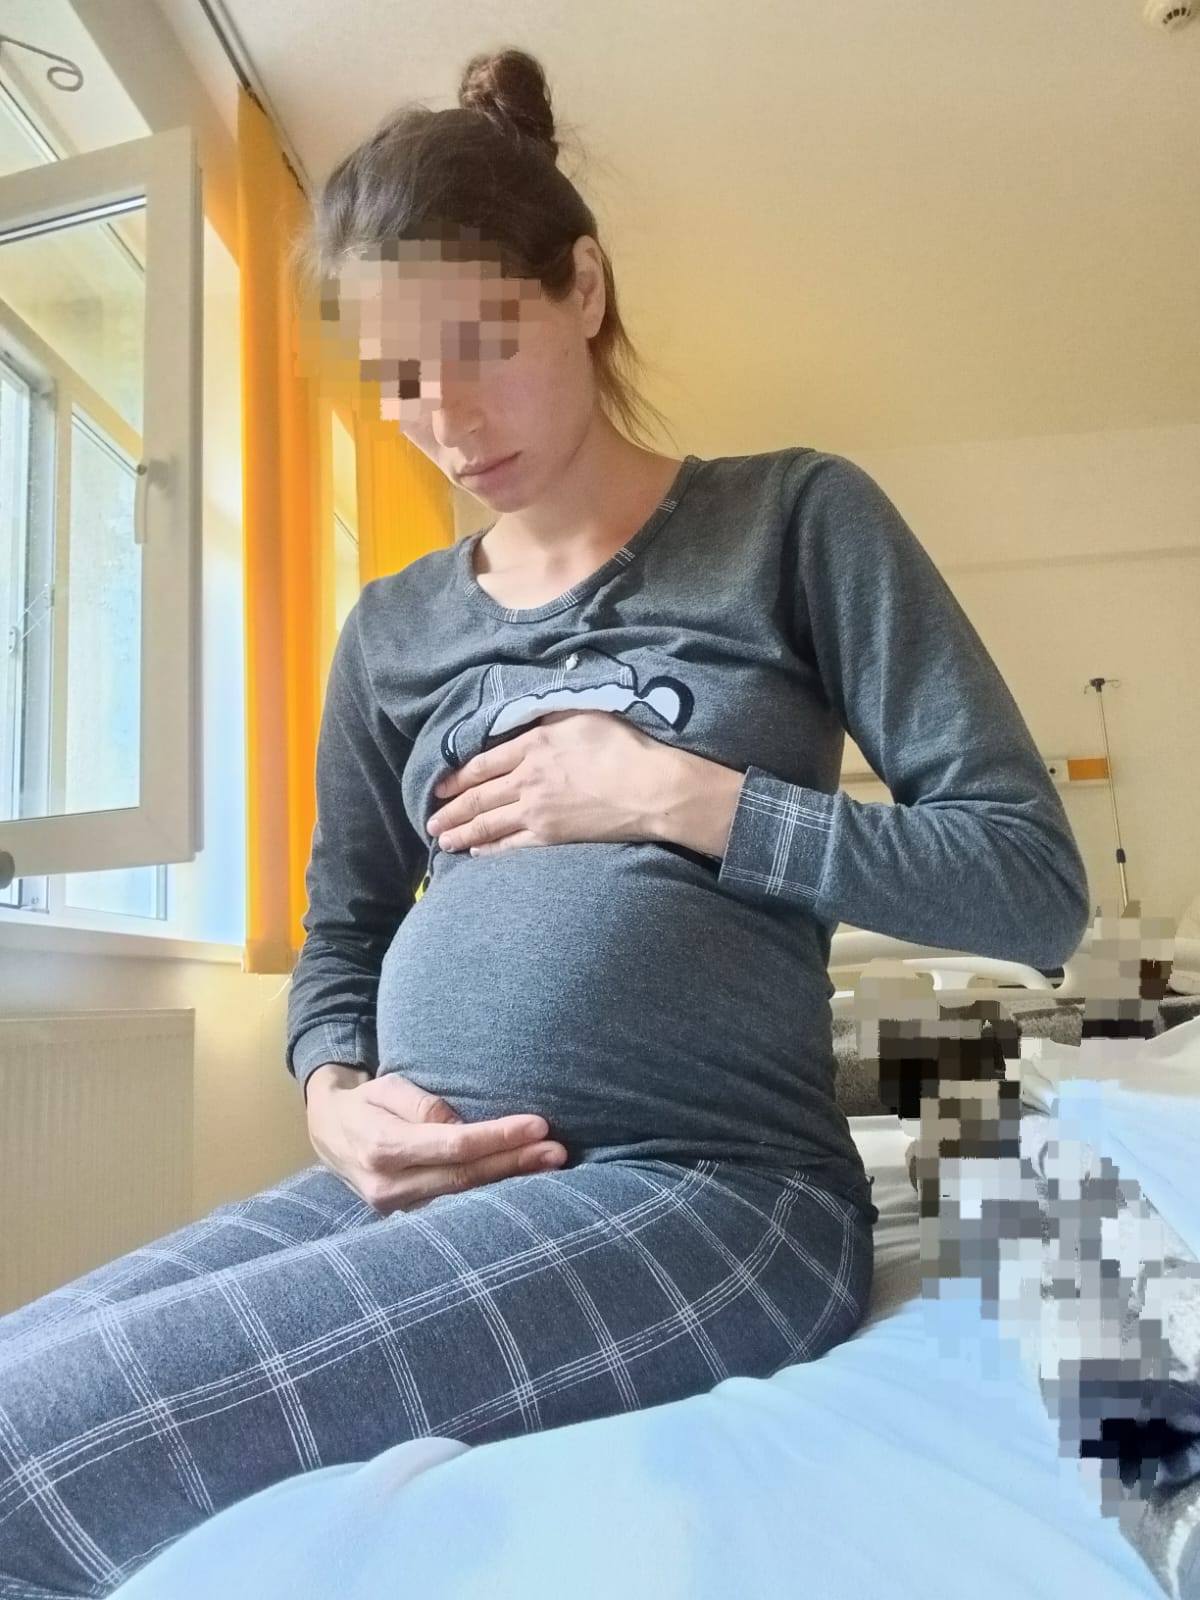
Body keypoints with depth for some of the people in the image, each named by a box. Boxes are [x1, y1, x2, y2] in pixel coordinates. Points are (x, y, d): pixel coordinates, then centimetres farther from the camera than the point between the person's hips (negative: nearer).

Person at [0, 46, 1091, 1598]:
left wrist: (676, 795, -10)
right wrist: (337, 1101, -4)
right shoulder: (393, 628, 16)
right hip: (421, 1186, 5)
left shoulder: (796, 520, 3)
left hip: (706, 1186, -4)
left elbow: (1034, 877, -2)